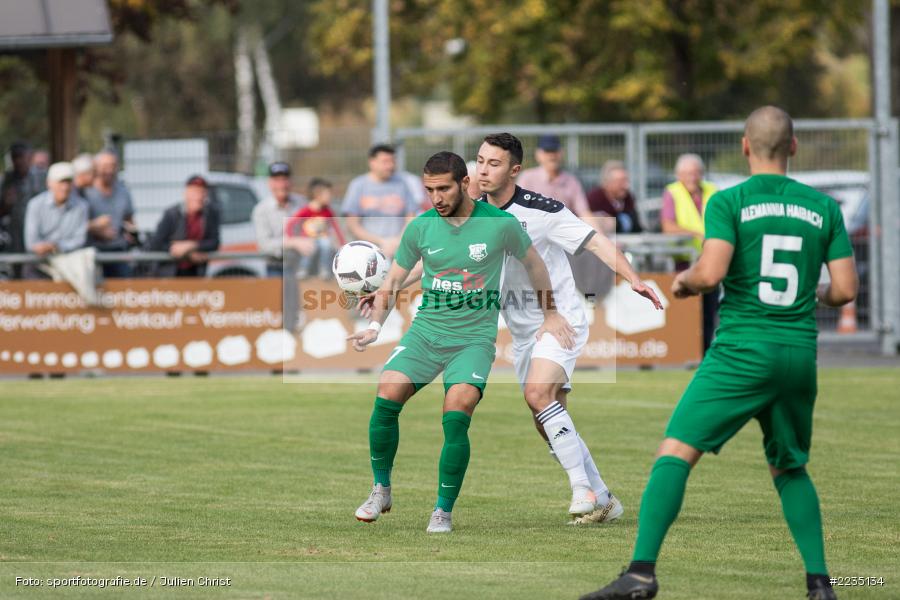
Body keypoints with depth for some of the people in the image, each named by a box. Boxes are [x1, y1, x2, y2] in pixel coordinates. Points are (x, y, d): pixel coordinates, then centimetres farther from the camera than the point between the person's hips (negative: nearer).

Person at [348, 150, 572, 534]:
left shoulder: (500, 224, -6)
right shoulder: (420, 228, 1)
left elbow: (533, 263, 12)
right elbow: (394, 279, 13)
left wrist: (551, 314, 17)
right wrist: (375, 326, 0)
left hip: (474, 338, -3)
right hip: (425, 330, 3)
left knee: (456, 417, -23)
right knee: (386, 398, -18)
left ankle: (444, 510, -8)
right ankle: (381, 490, 2)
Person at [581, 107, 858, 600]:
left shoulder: (729, 202, -3)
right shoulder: (823, 207, 8)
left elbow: (710, 274, -15)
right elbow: (846, 289, 6)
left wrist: (684, 281, 7)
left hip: (743, 351, -4)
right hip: (801, 353, 4)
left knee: (675, 451, -7)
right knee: (790, 469, 22)